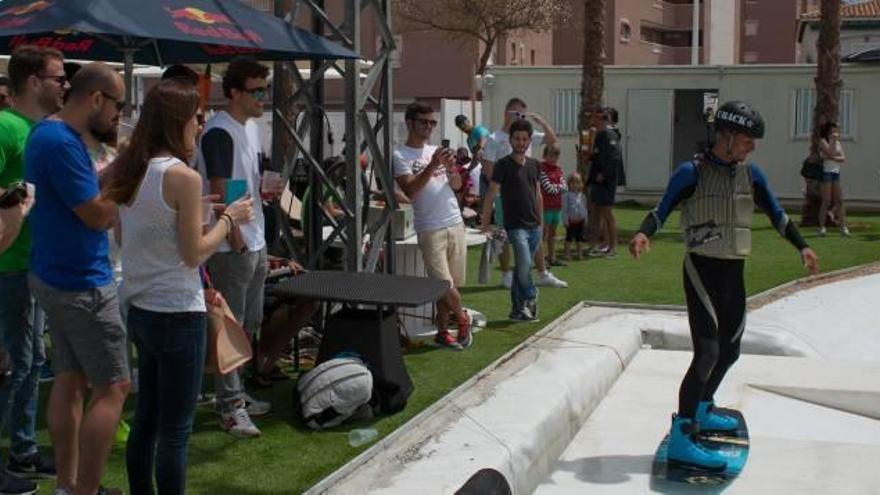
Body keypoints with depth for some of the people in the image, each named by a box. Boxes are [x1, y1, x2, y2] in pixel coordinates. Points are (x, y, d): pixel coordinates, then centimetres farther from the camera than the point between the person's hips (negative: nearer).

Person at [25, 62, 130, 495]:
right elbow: (99, 215, -20)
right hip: (80, 282, -10)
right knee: (112, 388, -4)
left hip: (57, 276, 10)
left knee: (70, 379, 14)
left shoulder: (49, 133, 10)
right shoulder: (62, 143, -22)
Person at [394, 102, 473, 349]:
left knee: (450, 284, 6)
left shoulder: (436, 151, 15)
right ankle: (463, 319, 17)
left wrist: (451, 168, -7)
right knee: (444, 283, -6)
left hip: (455, 224, 5)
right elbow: (411, 190, -16)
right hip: (430, 229, -5)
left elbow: (457, 185, 14)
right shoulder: (400, 156, -4)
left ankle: (442, 331, 18)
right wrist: (432, 166, -21)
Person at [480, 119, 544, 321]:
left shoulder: (534, 164, 10)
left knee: (522, 268, 9)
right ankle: (530, 297, 7)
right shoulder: (503, 165, -7)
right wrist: (485, 224, -10)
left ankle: (517, 309, 17)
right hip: (515, 226, -5)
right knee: (524, 264, -17)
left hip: (534, 226, 5)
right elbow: (491, 196, -7)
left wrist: (541, 222, 16)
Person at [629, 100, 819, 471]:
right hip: (702, 270, -7)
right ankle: (680, 438, -17)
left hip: (734, 272, 7)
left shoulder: (750, 174, 9)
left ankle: (701, 410, 41)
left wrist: (802, 246, 10)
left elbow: (776, 214, 17)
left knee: (729, 350, 18)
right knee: (708, 351, -18)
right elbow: (662, 210, -14)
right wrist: (643, 234, -33)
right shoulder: (692, 172, -10)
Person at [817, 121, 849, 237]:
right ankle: (822, 227, -1)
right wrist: (833, 140, -13)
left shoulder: (838, 142, 16)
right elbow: (830, 153, -17)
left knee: (840, 201, -1)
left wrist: (832, 158, -9)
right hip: (826, 172, -6)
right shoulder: (823, 141, -2)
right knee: (826, 202, -7)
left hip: (836, 173, 6)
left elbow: (843, 158, 5)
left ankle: (843, 227, -3)